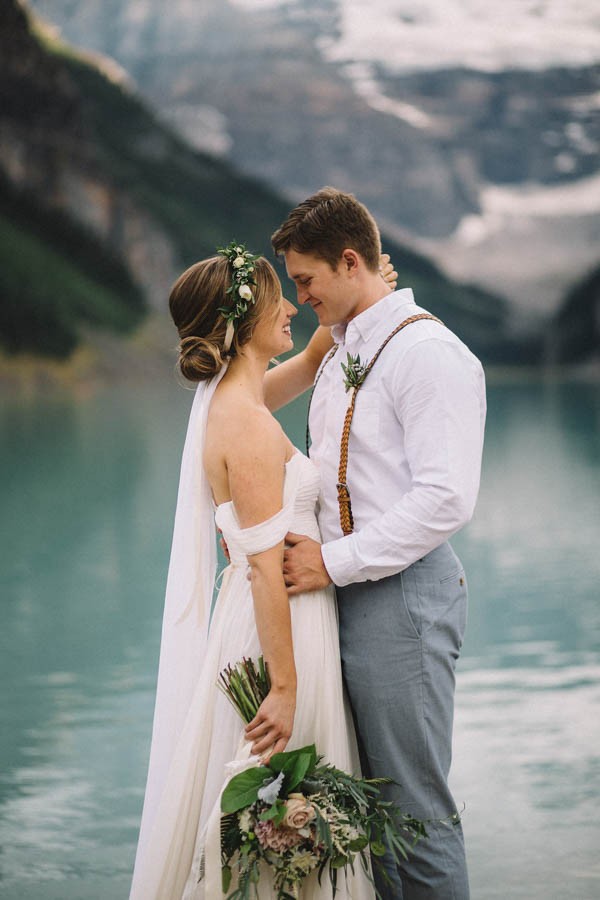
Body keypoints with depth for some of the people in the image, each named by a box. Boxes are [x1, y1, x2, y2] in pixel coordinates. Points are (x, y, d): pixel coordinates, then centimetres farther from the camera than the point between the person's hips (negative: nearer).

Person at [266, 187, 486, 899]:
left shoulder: (429, 353, -13)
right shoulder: (341, 354, 17)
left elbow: (445, 498, -21)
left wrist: (334, 562, -19)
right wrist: (291, 536, 9)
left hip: (402, 596, -9)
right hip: (345, 593, 9)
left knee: (415, 809, -2)